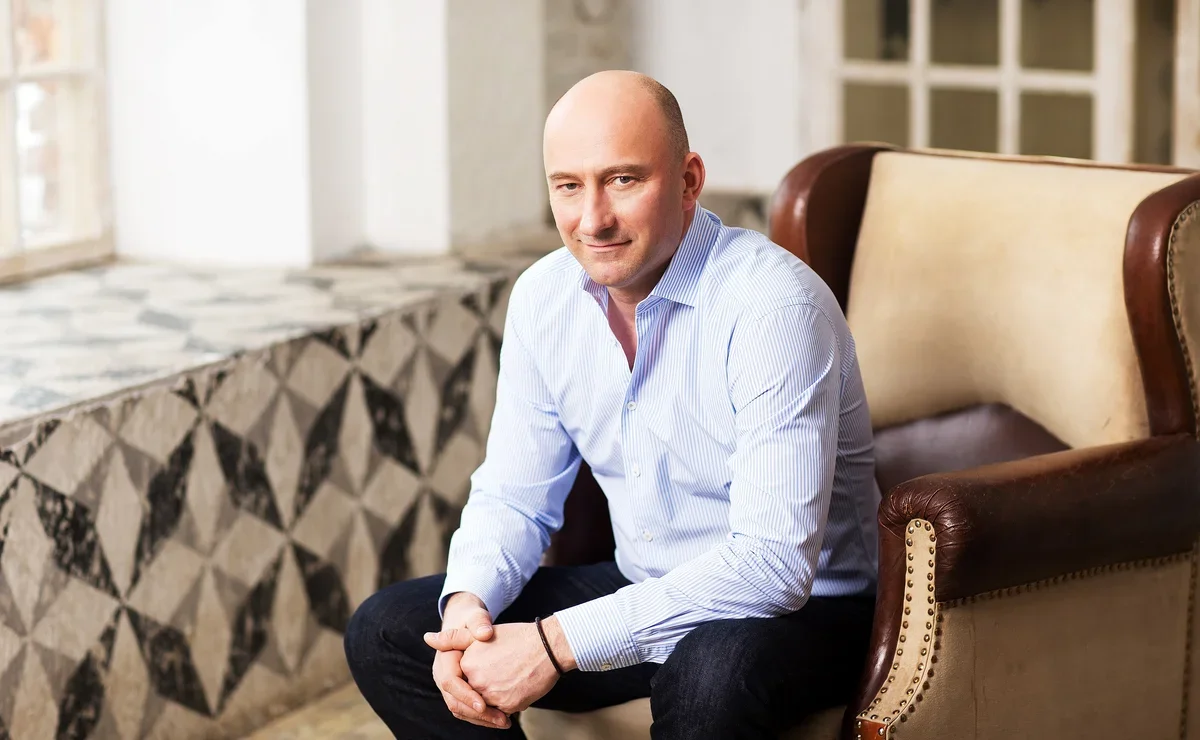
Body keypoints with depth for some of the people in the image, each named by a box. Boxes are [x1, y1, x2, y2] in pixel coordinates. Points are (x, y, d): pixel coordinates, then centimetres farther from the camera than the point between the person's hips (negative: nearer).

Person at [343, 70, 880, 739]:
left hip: (802, 609, -7)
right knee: (384, 633, -4)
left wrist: (558, 642, -32)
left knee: (710, 677, -41)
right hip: (642, 594, 7)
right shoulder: (543, 297, -1)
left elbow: (774, 560, -31)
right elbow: (514, 497, 8)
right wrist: (468, 604, -16)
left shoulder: (772, 303, -24)